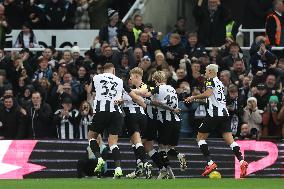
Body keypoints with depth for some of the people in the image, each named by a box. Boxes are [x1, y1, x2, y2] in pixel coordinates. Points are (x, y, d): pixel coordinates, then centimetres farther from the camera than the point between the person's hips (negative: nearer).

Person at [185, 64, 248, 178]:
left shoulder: (211, 80, -2)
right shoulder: (220, 83, 23)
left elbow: (208, 94, -20)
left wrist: (194, 97, -11)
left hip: (214, 113, -7)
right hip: (224, 114, 7)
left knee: (200, 137, 5)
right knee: (229, 140, 0)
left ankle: (210, 163, -7)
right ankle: (242, 161, -19)